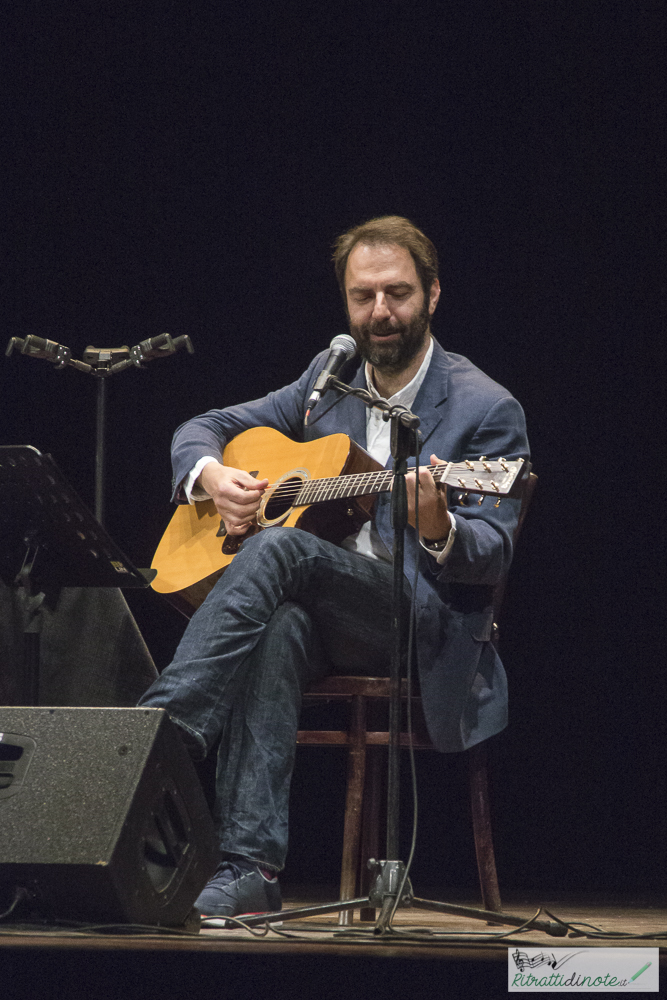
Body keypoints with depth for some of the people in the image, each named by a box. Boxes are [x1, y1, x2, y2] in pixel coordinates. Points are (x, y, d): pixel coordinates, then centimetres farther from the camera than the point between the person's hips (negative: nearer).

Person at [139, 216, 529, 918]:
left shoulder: (486, 409, 0)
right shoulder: (328, 380, 17)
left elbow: (491, 556, -6)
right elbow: (200, 430, 23)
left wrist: (439, 529, -30)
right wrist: (211, 477, -1)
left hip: (424, 617, -4)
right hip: (324, 616, 4)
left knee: (278, 548, -33)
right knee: (276, 632, -36)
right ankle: (249, 870, -44)